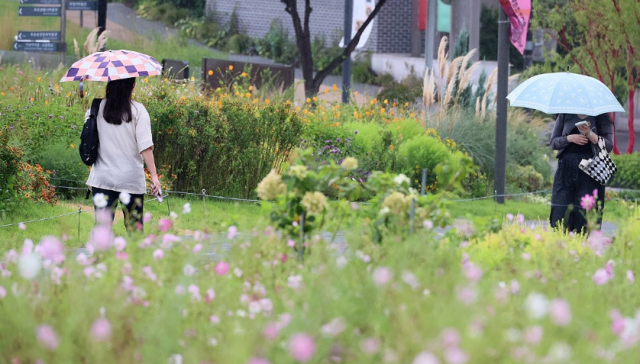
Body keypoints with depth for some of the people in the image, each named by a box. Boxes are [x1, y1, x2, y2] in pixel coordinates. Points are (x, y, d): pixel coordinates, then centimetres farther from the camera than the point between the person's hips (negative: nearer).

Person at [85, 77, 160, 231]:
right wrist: (154, 175, -10)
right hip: (132, 178, -2)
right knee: (134, 227, 9)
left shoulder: (97, 108, 0)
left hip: (102, 178, 2)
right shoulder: (137, 110, -6)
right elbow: (145, 147, -11)